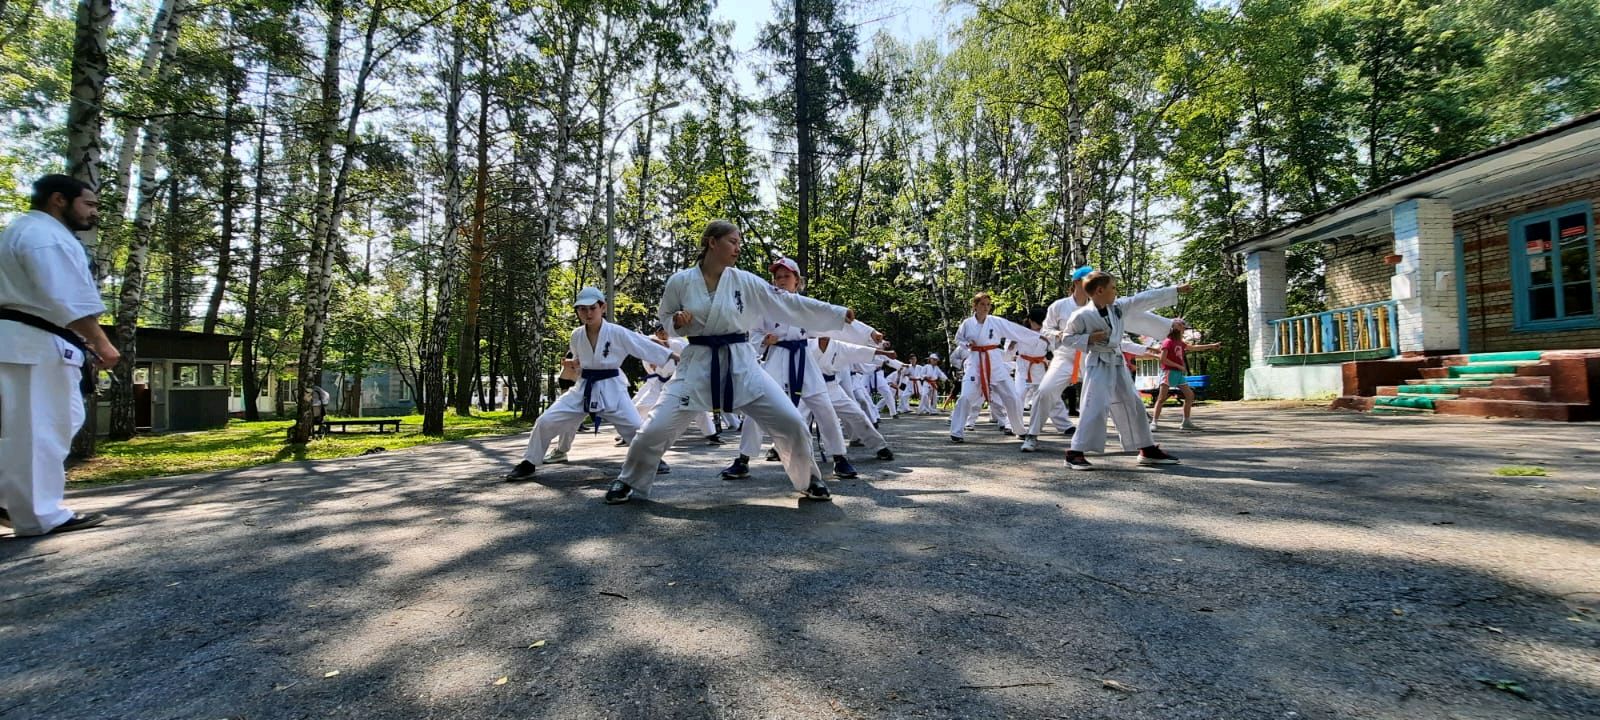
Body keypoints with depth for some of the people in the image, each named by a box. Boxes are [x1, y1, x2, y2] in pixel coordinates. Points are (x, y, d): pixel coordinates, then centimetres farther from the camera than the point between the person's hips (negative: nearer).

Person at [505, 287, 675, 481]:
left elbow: (646, 346, -12)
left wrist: (675, 357, -14)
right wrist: (571, 364, 1)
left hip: (611, 388, -3)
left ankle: (653, 459, 20)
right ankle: (528, 464, 15)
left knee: (635, 427, -8)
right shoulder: (576, 335, 0)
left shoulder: (618, 333, -12)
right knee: (546, 422, -3)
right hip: (583, 388, 3)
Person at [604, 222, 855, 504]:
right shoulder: (680, 281, -3)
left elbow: (790, 303, -2)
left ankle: (809, 481, 19)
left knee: (790, 423, -7)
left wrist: (838, 314, -5)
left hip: (741, 364, 1)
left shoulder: (745, 282, -1)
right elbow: (665, 315, 12)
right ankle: (628, 482, 24)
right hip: (698, 364, -1)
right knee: (656, 428, -5)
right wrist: (677, 321, -13)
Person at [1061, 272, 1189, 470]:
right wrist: (1090, 339, -18)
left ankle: (1148, 450, 26)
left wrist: (1176, 290, 13)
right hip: (1097, 364, -7)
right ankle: (1075, 453, -11)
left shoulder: (1120, 306, 5)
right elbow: (1067, 338, -6)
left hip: (1117, 363, 7)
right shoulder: (1081, 315, -12)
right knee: (1096, 407, -16)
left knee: (1133, 405, 13)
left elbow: (1146, 299, 11)